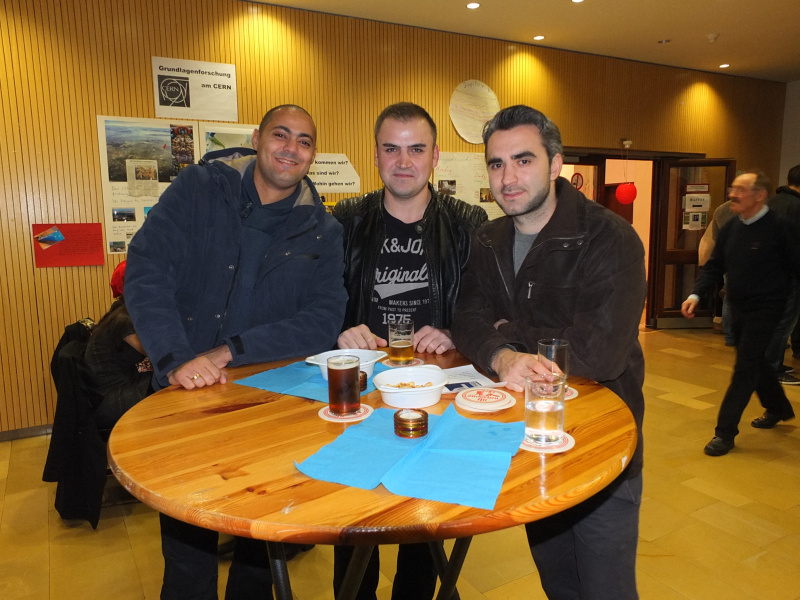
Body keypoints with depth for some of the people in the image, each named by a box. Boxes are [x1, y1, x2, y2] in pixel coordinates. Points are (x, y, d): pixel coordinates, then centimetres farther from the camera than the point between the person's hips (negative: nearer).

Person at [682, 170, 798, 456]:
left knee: (745, 369, -5)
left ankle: (725, 432, 1)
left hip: (764, 309, -7)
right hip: (737, 308, 7)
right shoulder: (730, 228, 3)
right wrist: (696, 294, -9)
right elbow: (714, 266, 3)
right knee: (756, 362, 21)